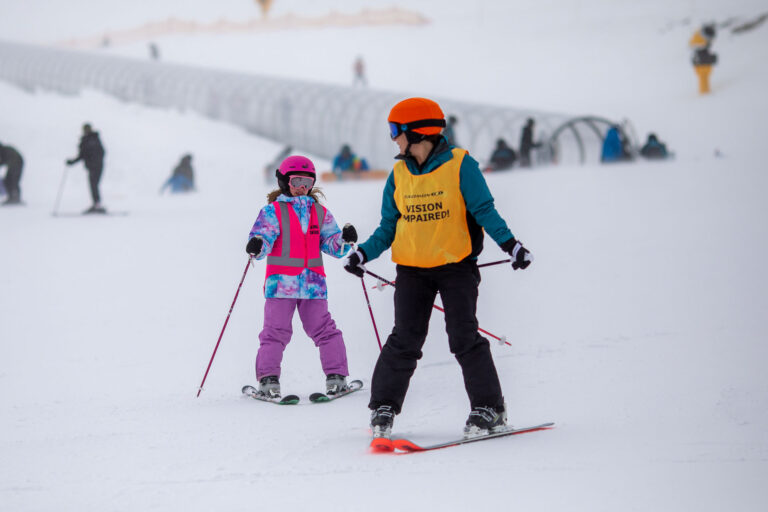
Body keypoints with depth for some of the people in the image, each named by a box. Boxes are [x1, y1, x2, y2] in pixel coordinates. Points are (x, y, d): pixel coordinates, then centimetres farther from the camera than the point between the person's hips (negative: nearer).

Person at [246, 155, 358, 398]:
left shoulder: (320, 213, 14)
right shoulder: (273, 211, 3)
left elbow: (331, 243, 14)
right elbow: (262, 237, -7)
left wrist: (344, 240, -7)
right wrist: (257, 246, -30)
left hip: (313, 283, 3)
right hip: (281, 283, -3)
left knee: (323, 329, 2)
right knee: (276, 331, -5)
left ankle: (336, 376, 6)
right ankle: (268, 378, -3)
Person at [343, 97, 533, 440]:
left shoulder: (460, 166, -6)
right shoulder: (399, 175, 7)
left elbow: (484, 211, -7)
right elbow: (388, 227, 11)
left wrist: (510, 244, -19)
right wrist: (364, 253, -4)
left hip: (456, 266, -3)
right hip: (412, 268, 3)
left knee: (464, 338, -7)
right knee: (405, 340, -3)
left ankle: (489, 408, 3)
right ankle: (383, 406, 8)